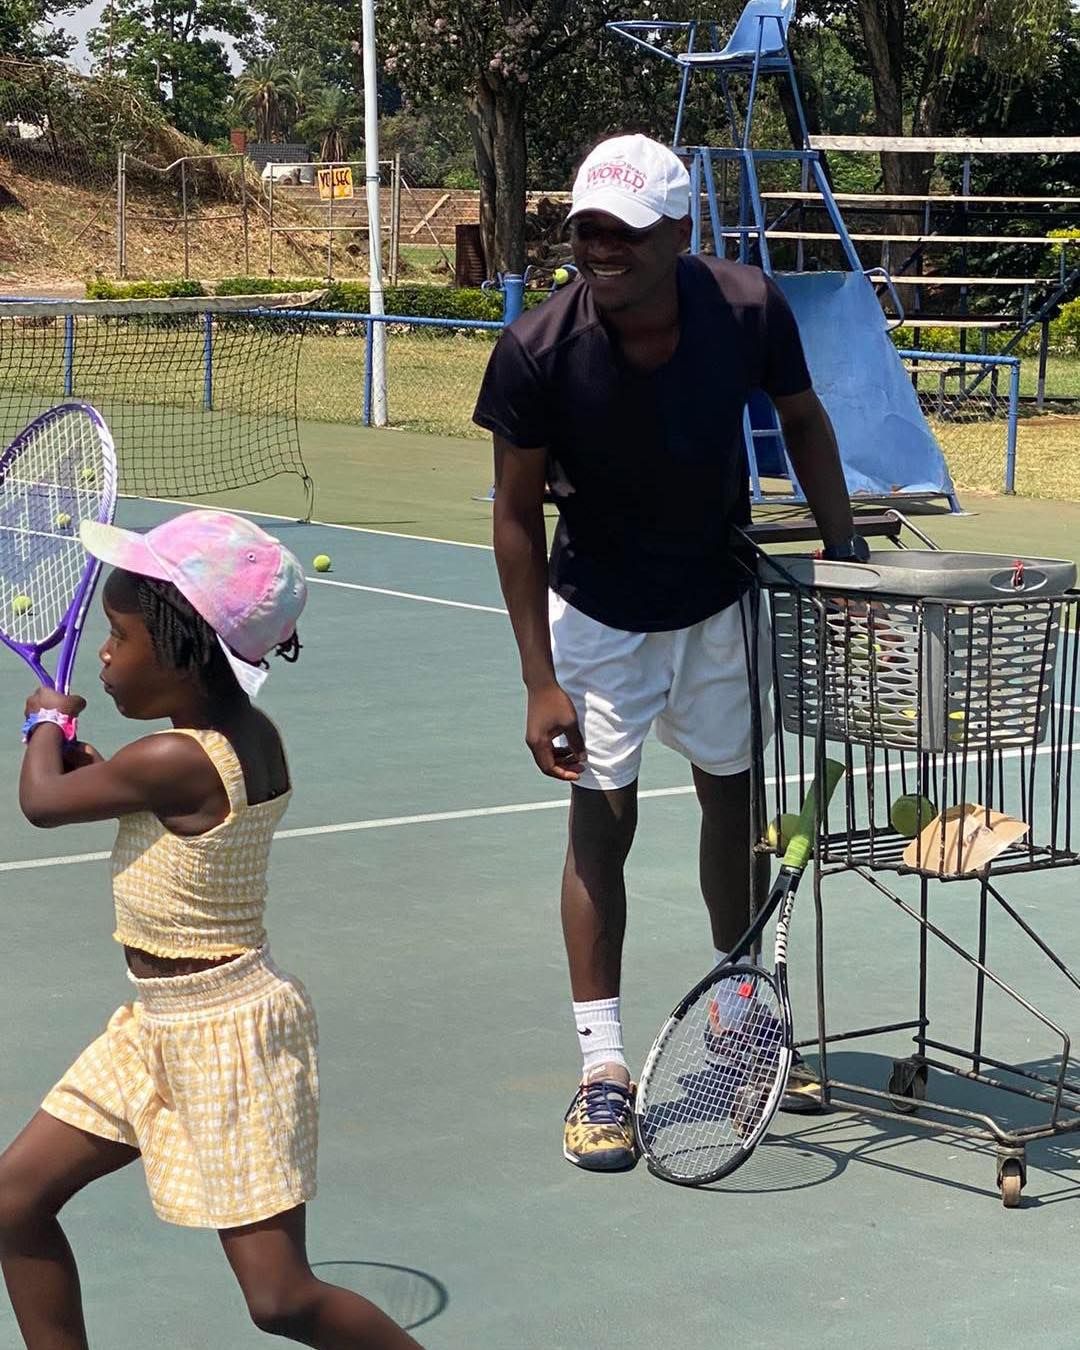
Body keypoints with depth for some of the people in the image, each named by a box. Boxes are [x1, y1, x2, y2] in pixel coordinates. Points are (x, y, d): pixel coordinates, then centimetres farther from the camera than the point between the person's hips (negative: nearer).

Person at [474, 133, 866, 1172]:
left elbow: (802, 421, -1)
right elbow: (517, 514, -17)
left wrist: (844, 552, -4)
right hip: (598, 613, -3)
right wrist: (540, 682, -18)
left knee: (734, 799, 14)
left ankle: (740, 1021, 34)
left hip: (721, 600, 3)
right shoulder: (538, 350, -27)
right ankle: (602, 1071, 4)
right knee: (601, 818, -4)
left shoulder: (748, 308, -22)